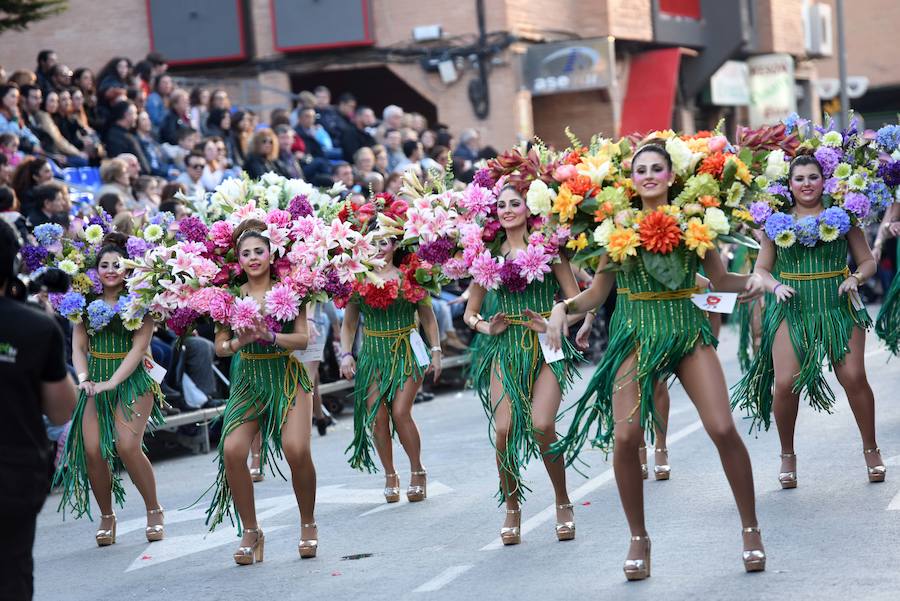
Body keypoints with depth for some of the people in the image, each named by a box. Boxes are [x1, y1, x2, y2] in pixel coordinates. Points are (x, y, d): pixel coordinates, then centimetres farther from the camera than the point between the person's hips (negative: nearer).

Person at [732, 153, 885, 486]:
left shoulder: (841, 215, 6)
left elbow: (868, 261, 11)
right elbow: (761, 269, 11)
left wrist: (855, 278, -9)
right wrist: (776, 286, -8)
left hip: (839, 307, 0)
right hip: (792, 309, 0)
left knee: (854, 377, -12)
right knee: (785, 382, -12)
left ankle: (871, 450, 8)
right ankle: (787, 455, 9)